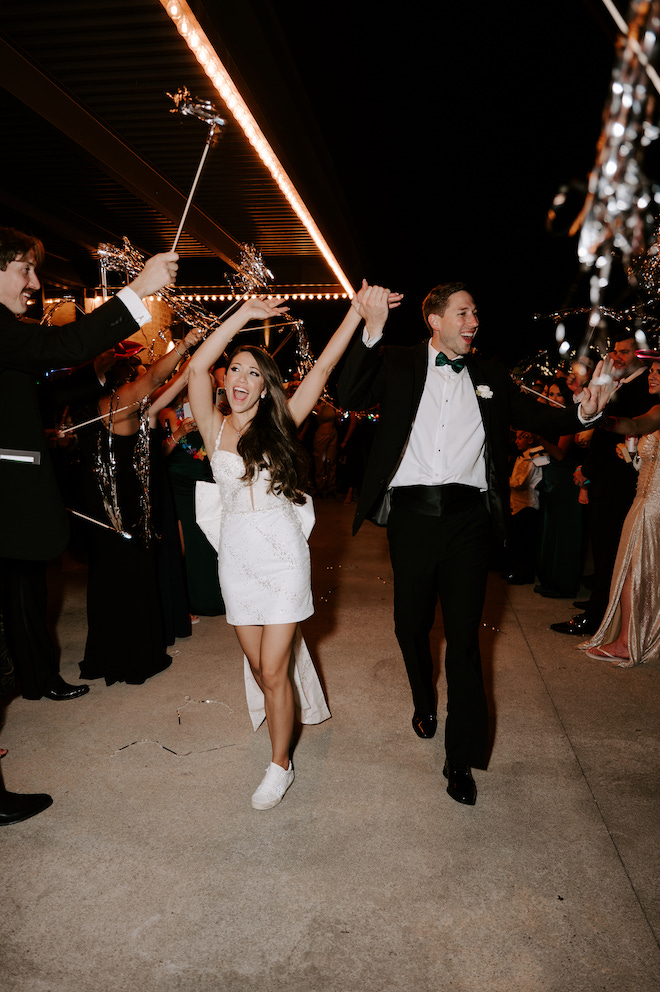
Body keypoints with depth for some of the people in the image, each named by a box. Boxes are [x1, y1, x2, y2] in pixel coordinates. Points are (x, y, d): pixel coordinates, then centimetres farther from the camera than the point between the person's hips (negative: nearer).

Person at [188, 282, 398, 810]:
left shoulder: (279, 425, 0)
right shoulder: (214, 427, 2)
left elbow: (323, 368, -6)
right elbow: (197, 367, -12)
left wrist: (359, 312, -11)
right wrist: (244, 314, -12)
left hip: (282, 552, -2)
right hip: (237, 553, 3)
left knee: (274, 670, 1)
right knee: (260, 667, 15)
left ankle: (281, 764, 20)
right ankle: (292, 704, 44)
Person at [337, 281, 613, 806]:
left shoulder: (489, 376, 12)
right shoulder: (397, 364, 5)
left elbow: (535, 416, 14)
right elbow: (349, 398, -7)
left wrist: (583, 411, -5)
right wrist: (368, 334, -17)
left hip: (467, 516, 1)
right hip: (412, 513, 0)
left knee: (464, 636, 2)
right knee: (412, 626, 14)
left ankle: (461, 758, 12)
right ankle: (425, 705, 44)